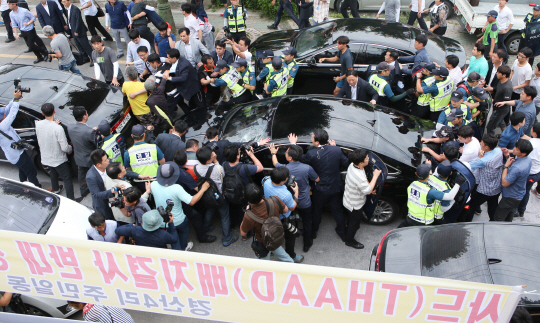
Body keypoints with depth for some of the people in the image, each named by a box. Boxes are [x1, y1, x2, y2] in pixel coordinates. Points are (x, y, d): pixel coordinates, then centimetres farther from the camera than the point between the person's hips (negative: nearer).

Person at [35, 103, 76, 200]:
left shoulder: (38, 124, -13)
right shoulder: (58, 128, -31)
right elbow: (64, 148, -27)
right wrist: (70, 149, -4)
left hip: (45, 158, 7)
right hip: (59, 160, -7)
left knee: (53, 173, 33)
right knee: (67, 179, 7)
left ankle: (56, 189, 55)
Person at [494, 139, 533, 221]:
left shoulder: (517, 168, -38)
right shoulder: (528, 158, -8)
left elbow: (504, 183, -27)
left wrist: (506, 166, -22)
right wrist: (508, 157, -7)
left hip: (510, 198, -10)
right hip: (519, 195, 10)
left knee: (497, 219, 4)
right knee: (509, 219, 30)